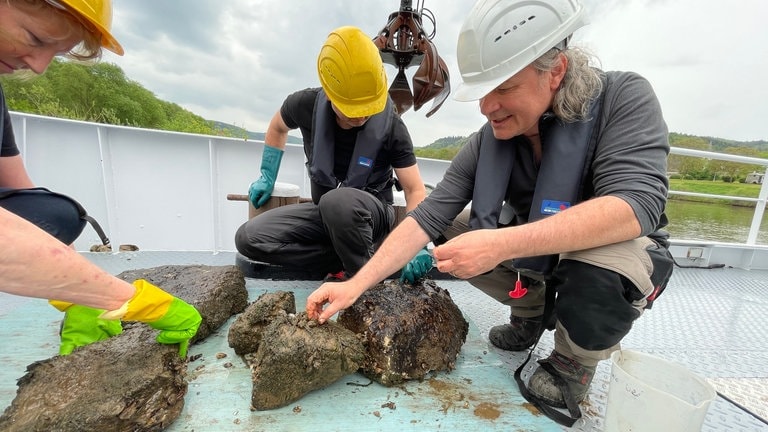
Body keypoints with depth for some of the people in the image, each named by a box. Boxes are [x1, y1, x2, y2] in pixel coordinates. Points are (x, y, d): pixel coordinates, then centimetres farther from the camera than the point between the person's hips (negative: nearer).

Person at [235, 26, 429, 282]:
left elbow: (415, 190, -16)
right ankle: (347, 260, -9)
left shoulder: (391, 127, -18)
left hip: (373, 212, -4)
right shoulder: (307, 105, -11)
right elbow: (278, 128, 12)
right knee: (249, 238, -14)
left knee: (338, 201, -40)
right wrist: (267, 177, 8)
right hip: (324, 212, 4)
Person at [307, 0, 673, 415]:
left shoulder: (624, 98, -23)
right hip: (538, 252, 4)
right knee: (451, 232, -10)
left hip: (621, 248, -3)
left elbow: (636, 206, -36)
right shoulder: (488, 140, -16)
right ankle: (531, 312, 10)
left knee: (600, 267, -36)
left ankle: (576, 360, -2)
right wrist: (356, 285, -26)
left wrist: (503, 244, -47)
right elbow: (428, 216, -20)